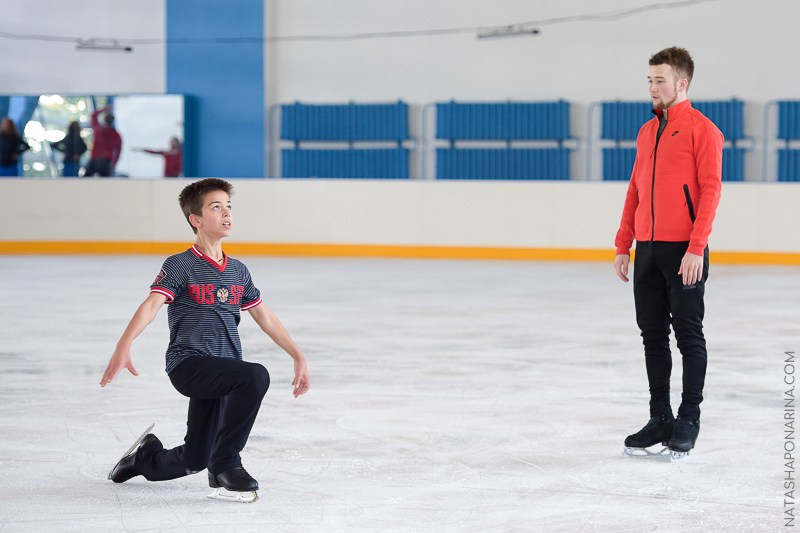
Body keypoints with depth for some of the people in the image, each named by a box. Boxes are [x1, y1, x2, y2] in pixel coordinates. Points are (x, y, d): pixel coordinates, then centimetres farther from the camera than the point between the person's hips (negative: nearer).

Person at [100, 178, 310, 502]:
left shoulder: (238, 271, 13)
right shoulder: (180, 266, -6)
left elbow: (264, 317, 22)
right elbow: (151, 305, -19)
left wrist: (298, 357, 20)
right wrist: (124, 346, -36)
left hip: (224, 371, 6)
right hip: (188, 364, -6)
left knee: (193, 461, 9)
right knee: (255, 376, -33)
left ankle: (146, 456, 43)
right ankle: (225, 465, -20)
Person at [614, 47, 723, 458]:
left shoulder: (702, 130, -6)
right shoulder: (647, 132, 15)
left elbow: (710, 191, -12)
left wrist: (696, 248, -19)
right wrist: (623, 245, 14)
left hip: (684, 251, -7)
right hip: (647, 250, 7)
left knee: (688, 335, 0)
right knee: (652, 335, 9)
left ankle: (688, 421, 7)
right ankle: (660, 419, 16)